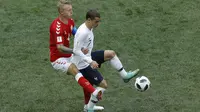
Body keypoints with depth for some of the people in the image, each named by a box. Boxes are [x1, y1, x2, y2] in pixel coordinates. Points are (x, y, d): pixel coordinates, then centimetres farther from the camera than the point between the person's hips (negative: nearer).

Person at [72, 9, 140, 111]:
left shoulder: (89, 28, 0)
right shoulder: (83, 33, -30)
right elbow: (76, 51, -30)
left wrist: (86, 49, -7)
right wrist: (91, 61, -31)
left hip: (87, 57, 9)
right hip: (82, 65, -9)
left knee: (111, 54, 6)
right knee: (103, 85, -4)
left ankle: (124, 75, 19)